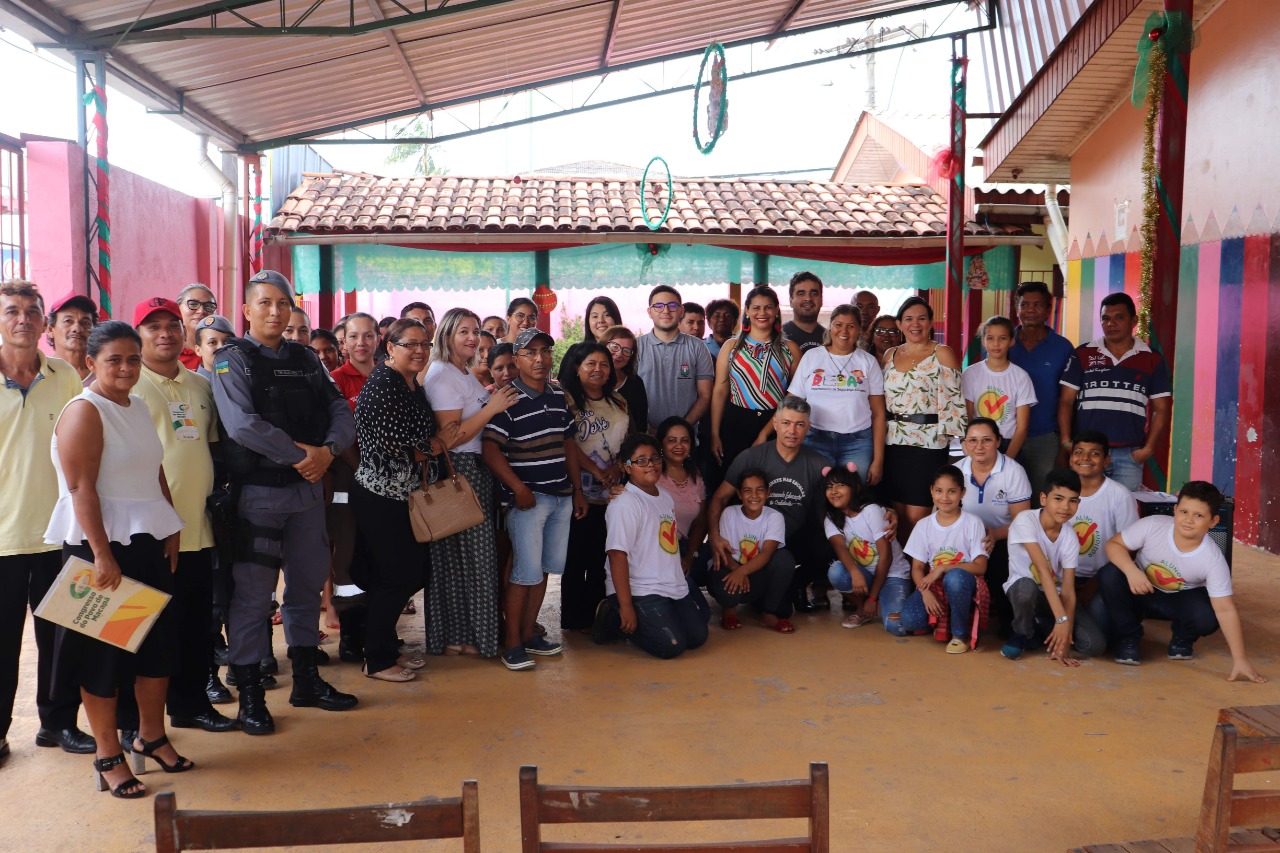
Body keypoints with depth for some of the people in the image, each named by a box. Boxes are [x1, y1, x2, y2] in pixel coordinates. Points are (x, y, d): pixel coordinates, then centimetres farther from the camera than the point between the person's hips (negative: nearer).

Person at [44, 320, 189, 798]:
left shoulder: (138, 408, 12)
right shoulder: (84, 412, -12)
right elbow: (81, 489, -18)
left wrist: (172, 531, 10)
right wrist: (102, 555, -23)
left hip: (149, 543, 8)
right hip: (102, 545, -7)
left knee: (158, 640, 12)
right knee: (104, 649, 2)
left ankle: (151, 736, 28)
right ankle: (107, 755, 14)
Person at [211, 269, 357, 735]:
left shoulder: (307, 359, 12)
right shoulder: (232, 360, -5)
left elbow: (341, 412, 7)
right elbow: (242, 424, -19)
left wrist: (327, 450, -12)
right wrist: (300, 455, -17)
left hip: (308, 487, 6)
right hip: (257, 491, -6)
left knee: (308, 584, 14)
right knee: (253, 592, -1)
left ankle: (307, 681, 27)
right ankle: (249, 695, 10)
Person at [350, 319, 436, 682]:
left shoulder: (414, 384, 13)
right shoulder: (382, 383, -15)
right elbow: (386, 441, -21)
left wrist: (423, 452, 2)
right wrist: (425, 451, -7)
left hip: (404, 494, 9)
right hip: (380, 494, -9)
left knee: (417, 569, 13)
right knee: (395, 575, -1)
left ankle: (387, 646, 29)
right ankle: (377, 661, 14)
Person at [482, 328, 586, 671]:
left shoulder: (559, 397, 12)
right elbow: (491, 449, -15)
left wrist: (577, 490, 15)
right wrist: (518, 488, -18)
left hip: (561, 497, 7)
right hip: (528, 498, -7)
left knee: (545, 569, 11)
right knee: (527, 572, -6)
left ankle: (528, 634, 23)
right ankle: (512, 644, 5)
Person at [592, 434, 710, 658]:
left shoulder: (665, 497, 12)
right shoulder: (625, 503, -16)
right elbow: (618, 555, -21)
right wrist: (626, 606, -23)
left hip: (675, 587, 9)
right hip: (640, 592, -9)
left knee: (698, 636, 4)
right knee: (672, 646, -16)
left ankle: (642, 626, 19)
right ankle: (614, 618, 4)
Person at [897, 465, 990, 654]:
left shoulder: (973, 523, -5)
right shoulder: (924, 525, 3)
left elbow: (980, 567, -10)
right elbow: (917, 568, 2)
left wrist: (943, 568, -19)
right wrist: (926, 592, -17)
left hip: (963, 583, -2)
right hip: (933, 585, 2)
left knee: (954, 578, -40)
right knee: (908, 620, -27)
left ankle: (960, 633, -15)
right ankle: (943, 618, 7)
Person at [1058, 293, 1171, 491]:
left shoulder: (1152, 360, 7)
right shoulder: (1083, 354, 6)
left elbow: (1161, 409, 8)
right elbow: (1066, 401, 5)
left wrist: (1149, 448, -3)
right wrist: (1066, 441, -6)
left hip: (1129, 456, 0)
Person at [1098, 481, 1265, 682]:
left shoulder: (1214, 560, -27)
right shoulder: (1152, 526, -27)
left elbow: (1225, 610, -28)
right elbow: (1114, 544, -19)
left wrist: (1240, 660, -32)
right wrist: (1131, 571, -41)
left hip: (1180, 600, 0)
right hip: (1140, 591, 1)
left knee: (1208, 617, -33)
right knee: (1109, 575, -31)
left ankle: (1182, 638, 8)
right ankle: (1128, 637, -6)